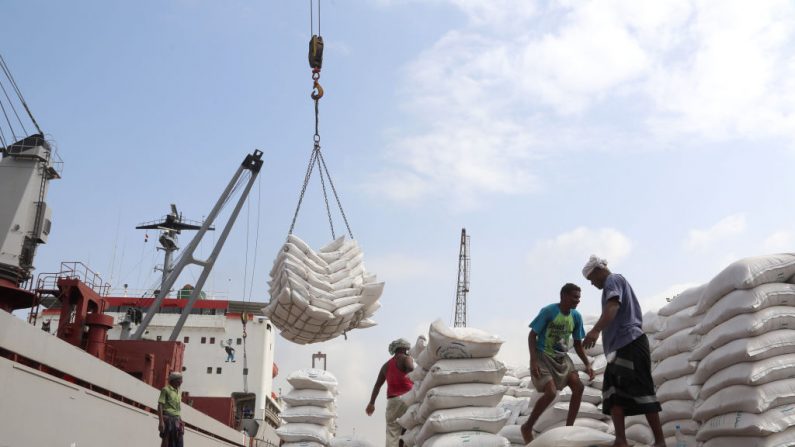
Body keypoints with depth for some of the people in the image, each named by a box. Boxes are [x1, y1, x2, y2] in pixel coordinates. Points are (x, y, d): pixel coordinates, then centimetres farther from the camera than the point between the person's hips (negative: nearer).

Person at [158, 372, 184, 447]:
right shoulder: (165, 390, -5)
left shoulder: (178, 391, 17)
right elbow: (160, 406, -11)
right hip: (167, 418, -7)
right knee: (166, 440, -7)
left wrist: (180, 421, 17)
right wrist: (161, 421, -19)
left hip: (176, 419, 7)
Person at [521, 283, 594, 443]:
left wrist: (587, 364, -2)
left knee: (578, 386, -12)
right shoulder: (548, 311, -17)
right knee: (551, 393, -22)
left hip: (562, 358, 6)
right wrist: (533, 361, -23)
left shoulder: (576, 316, 0)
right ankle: (527, 427, -2)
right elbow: (532, 335, -14)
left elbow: (578, 344, 10)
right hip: (543, 357, -6)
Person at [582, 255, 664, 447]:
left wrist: (596, 330, -37)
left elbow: (613, 306, -23)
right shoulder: (618, 282, 28)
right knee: (613, 391, 2)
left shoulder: (613, 280, -2)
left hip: (630, 343, -10)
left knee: (641, 390, -9)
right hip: (622, 345, 10)